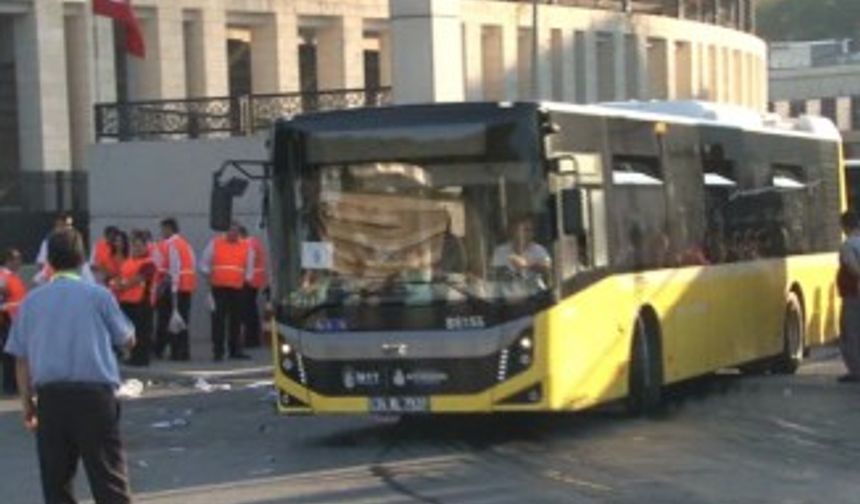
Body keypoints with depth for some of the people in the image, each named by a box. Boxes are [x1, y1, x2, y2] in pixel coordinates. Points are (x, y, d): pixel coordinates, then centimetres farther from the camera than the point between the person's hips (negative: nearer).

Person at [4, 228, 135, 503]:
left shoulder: (31, 301, 9)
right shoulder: (97, 294, 2)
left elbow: (21, 359, 8)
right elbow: (128, 340, 12)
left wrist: (28, 405, 16)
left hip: (50, 395, 2)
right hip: (94, 393, -2)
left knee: (55, 479, 10)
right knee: (108, 479, -1)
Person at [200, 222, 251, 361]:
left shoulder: (245, 246, 11)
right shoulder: (215, 243, 6)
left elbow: (248, 268, 18)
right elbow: (204, 263, 9)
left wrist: (246, 279, 6)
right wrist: (208, 274, -6)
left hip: (238, 288, 2)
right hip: (219, 287, -2)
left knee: (236, 320, 5)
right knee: (218, 319, -6)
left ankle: (235, 350, 14)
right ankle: (218, 351, -4)